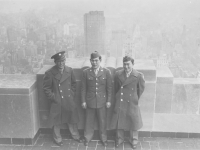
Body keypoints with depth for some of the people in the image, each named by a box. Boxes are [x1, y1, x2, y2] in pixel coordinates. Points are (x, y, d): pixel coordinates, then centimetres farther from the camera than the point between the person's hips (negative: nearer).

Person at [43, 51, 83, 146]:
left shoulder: (69, 70, -2)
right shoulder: (50, 73, -15)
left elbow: (73, 83, 11)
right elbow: (46, 88, -7)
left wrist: (72, 94, 4)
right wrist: (53, 98, -10)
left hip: (69, 101, 3)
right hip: (57, 102, -3)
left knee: (72, 119, 18)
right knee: (57, 121, 12)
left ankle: (75, 136, 39)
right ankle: (57, 139, 33)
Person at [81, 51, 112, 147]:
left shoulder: (106, 72, -5)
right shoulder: (86, 72, -4)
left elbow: (109, 88, -1)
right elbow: (83, 88, -1)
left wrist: (108, 101, -2)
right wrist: (83, 101, -2)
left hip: (102, 101, 0)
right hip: (90, 101, 0)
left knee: (102, 121, 11)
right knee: (89, 121, 13)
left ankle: (103, 139, 31)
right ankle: (87, 138, 32)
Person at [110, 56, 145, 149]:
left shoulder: (138, 76, -13)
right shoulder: (118, 74, -6)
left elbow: (141, 88, 0)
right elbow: (116, 88, 6)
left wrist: (136, 99, 7)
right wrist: (118, 97, 9)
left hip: (132, 103, -2)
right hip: (119, 103, 2)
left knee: (133, 122, 12)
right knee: (119, 121, 15)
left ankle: (133, 140, 36)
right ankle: (119, 139, 38)